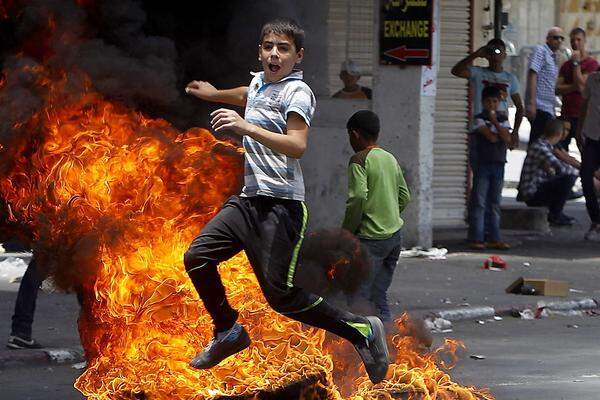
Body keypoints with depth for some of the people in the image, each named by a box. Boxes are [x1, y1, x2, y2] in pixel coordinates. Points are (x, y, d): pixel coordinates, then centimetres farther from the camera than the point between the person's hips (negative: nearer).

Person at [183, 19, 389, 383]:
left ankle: (362, 330, 0)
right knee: (197, 258, 4)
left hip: (280, 205, -8)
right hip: (249, 199, 8)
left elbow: (297, 146, -25)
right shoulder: (259, 82, 15)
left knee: (282, 297, -14)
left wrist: (246, 128, -32)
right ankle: (229, 332, 22)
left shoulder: (297, 91, -10)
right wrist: (214, 94, 54)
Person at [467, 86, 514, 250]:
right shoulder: (479, 119, -3)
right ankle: (476, 239, -4)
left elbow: (507, 139, -6)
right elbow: (491, 137, -16)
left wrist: (495, 122, -11)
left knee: (495, 203, 7)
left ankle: (494, 239, 10)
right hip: (482, 164, -5)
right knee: (479, 202, -5)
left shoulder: (503, 119, 11)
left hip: (498, 164, 5)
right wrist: (503, 137, 0)